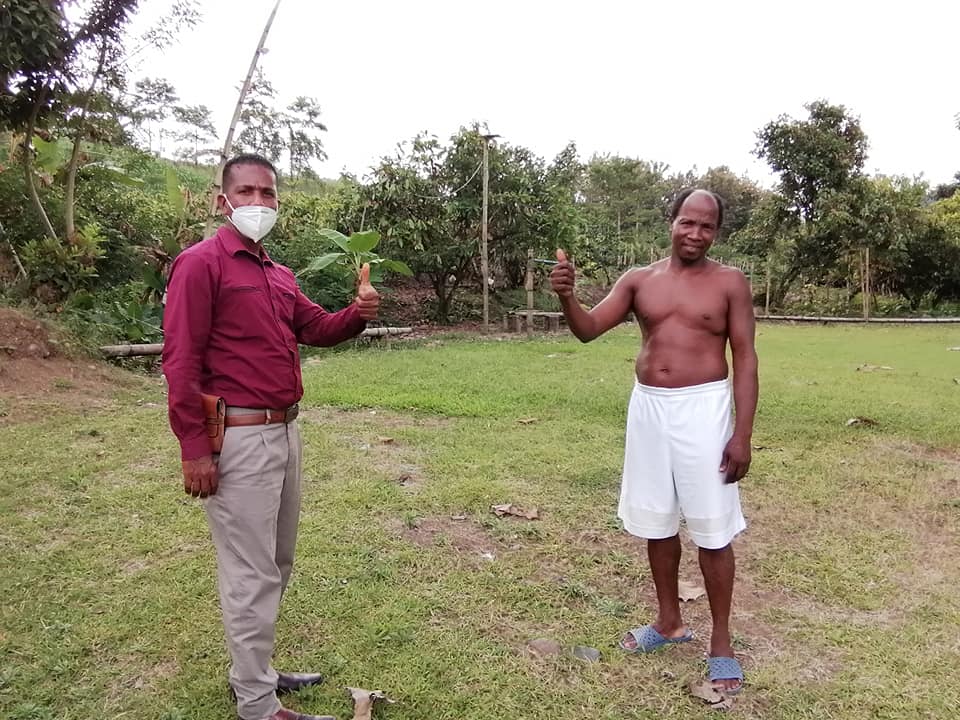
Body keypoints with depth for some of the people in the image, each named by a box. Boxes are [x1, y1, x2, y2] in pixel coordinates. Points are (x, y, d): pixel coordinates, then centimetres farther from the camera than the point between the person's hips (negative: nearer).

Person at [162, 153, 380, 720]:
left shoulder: (280, 274, 16)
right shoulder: (201, 263, -10)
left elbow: (318, 328, 18)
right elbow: (181, 361, -15)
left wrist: (358, 313, -4)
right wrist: (194, 449, -18)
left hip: (286, 431, 9)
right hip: (239, 438, -9)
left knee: (276, 565, 19)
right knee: (252, 575, 1)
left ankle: (255, 671, 37)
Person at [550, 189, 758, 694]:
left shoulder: (730, 283, -3)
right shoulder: (639, 280, 5)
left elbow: (745, 359, -4)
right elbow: (588, 329, -2)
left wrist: (743, 433, -11)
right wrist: (566, 296, -23)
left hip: (703, 409, -3)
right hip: (648, 408, 4)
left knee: (713, 530, 3)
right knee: (656, 522, 14)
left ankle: (721, 641, 21)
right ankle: (669, 622, 33)